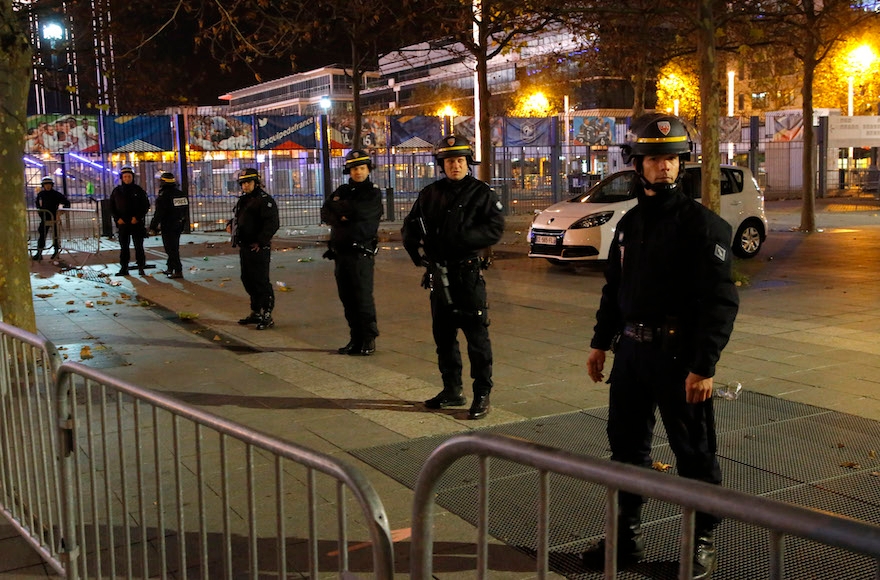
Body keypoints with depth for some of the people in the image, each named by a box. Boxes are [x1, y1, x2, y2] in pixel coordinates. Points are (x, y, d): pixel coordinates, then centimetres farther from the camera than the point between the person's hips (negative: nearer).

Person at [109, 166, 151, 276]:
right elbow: (111, 207, 11)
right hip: (122, 223, 2)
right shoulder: (116, 191, 8)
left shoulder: (138, 190, 2)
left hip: (137, 222, -2)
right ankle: (124, 268, 8)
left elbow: (146, 206, 2)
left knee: (138, 246, -2)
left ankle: (141, 267, 2)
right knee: (124, 246, 5)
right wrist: (117, 218, -4)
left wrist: (137, 217, -9)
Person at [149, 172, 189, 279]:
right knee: (173, 248, 18)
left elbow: (158, 214, -17)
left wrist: (153, 226, -8)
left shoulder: (163, 196, -16)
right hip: (179, 225, 8)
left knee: (171, 249, -4)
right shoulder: (182, 194, 8)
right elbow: (186, 211, 15)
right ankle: (170, 268, 27)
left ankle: (178, 271, -7)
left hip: (168, 227, -8)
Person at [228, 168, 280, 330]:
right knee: (248, 280, 16)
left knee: (261, 282, -8)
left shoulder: (265, 200, -11)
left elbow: (272, 224, -20)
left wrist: (260, 242, -23)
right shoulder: (243, 200, 18)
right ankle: (256, 312, 27)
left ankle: (267, 316, -3)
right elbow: (238, 217, 35)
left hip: (258, 249, -10)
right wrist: (230, 224, 14)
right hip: (245, 248, 10)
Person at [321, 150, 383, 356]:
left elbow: (359, 210, -18)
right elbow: (325, 214, 4)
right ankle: (356, 340, 16)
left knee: (363, 298, -7)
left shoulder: (374, 194, 0)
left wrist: (338, 206, -2)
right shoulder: (342, 191, 16)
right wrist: (341, 217, -14)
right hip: (341, 253, 6)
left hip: (361, 255, -6)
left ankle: (369, 340, 2)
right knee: (347, 300, 8)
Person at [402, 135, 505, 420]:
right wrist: (418, 249, -2)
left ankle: (482, 395, 3)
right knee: (443, 335, 12)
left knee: (476, 335, -5)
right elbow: (410, 227, 16)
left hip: (468, 272, -6)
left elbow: (494, 228, -12)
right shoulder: (430, 194, 12)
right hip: (438, 273, 6)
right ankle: (452, 391, 24)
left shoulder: (481, 193, -2)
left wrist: (460, 238, -21)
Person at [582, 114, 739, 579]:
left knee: (694, 454, 6)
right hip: (632, 350, 7)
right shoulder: (631, 222, 10)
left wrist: (703, 366, -21)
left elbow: (721, 302, -16)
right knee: (626, 445, 14)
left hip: (679, 356, -6)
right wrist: (600, 342, 15)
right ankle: (627, 536, 30)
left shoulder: (703, 224, -11)